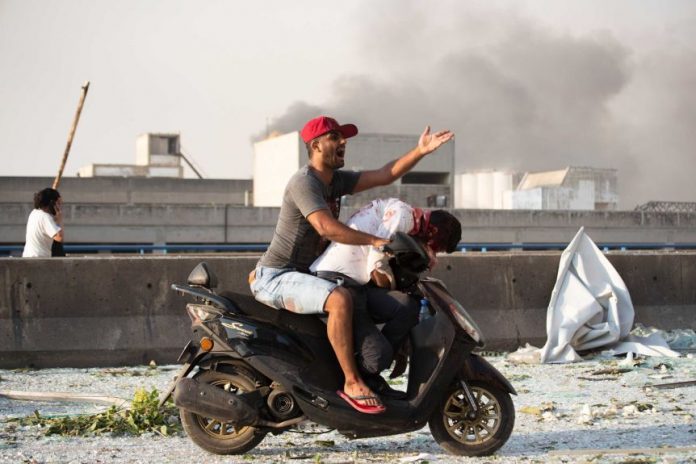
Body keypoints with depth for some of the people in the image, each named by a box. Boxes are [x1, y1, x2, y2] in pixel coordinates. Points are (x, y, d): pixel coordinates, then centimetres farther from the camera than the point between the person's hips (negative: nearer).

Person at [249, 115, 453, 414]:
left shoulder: (337, 181, 11)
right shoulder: (304, 182, -18)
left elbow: (383, 176, 4)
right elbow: (327, 227, -32)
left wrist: (420, 151, -6)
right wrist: (376, 241, -30)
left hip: (304, 274, 10)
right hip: (276, 277, -10)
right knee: (339, 299, -33)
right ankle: (351, 383, -26)